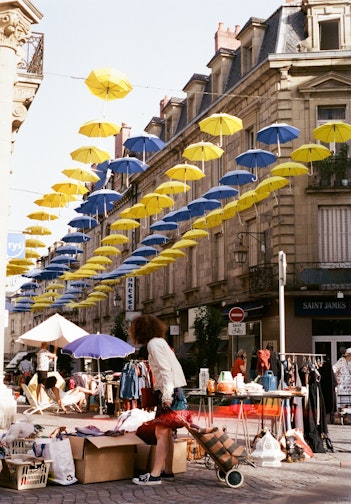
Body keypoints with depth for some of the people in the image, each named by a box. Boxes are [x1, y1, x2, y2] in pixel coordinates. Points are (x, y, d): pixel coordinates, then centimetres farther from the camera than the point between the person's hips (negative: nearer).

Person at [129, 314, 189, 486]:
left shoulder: (154, 343, -9)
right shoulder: (160, 341, 19)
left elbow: (165, 369, -19)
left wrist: (167, 394, -23)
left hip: (170, 391, -10)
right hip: (172, 390, 10)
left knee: (161, 433, -10)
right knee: (166, 432, 13)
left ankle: (154, 475, -11)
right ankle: (167, 471, 19)